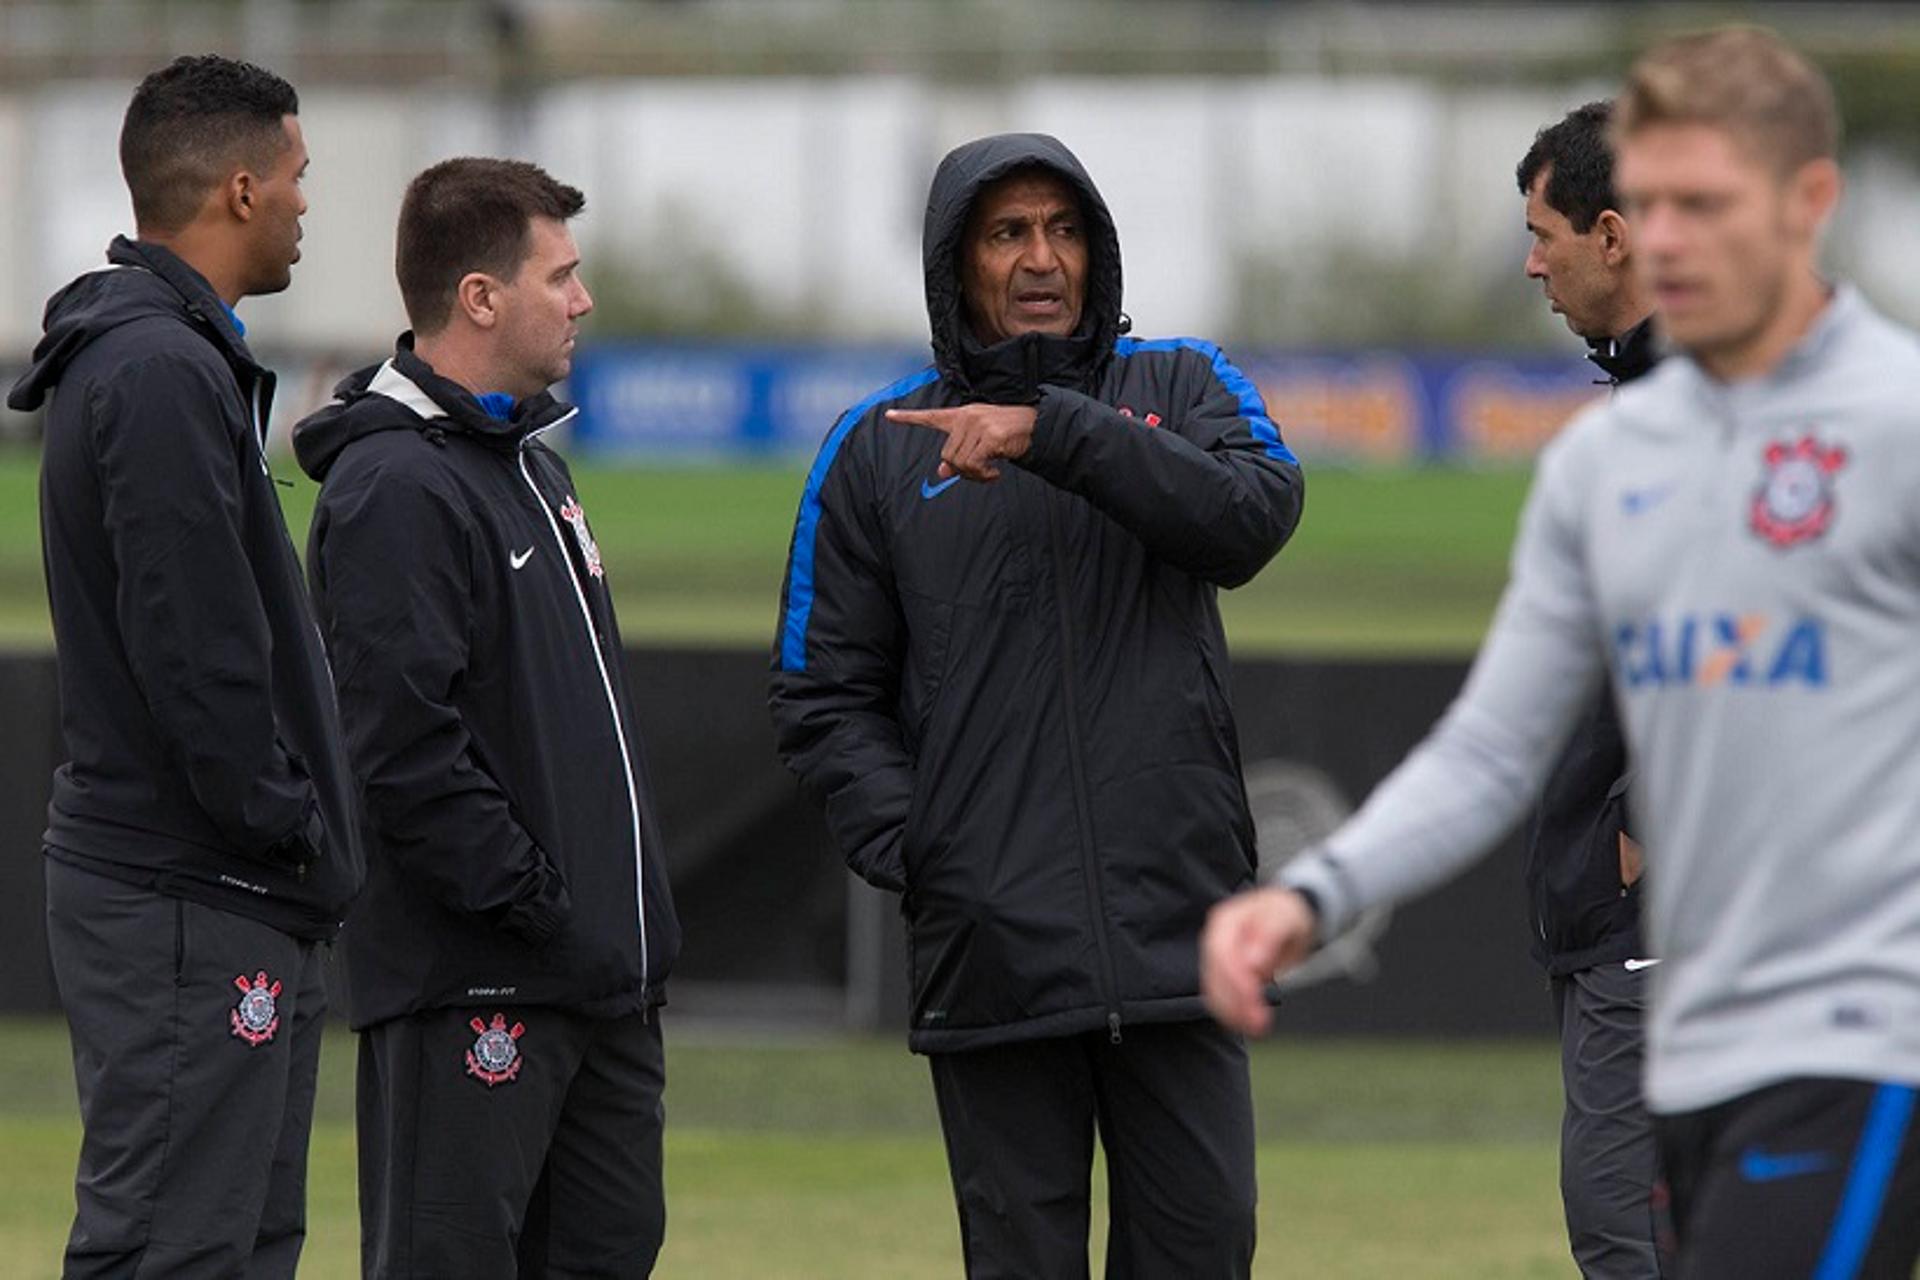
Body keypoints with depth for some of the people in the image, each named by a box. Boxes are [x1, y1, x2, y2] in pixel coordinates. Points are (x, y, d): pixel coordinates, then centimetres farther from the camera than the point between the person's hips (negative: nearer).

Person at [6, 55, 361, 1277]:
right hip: (188, 901, -11)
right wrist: (289, 830, -14)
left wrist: (295, 833, 15)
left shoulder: (173, 358, 17)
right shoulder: (162, 375, -18)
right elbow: (194, 651, -22)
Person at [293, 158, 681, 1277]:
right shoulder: (395, 489, -14)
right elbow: (406, 744, -22)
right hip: (469, 987, -10)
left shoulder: (532, 465, 19)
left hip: (603, 975, 10)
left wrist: (635, 925, 16)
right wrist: (532, 901, -19)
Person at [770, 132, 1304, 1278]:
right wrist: (908, 844, -8)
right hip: (993, 955, 0)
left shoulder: (1184, 387, 10)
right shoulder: (879, 449, 9)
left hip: (1179, 931, 0)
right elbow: (824, 696, 8)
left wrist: (1051, 430, -18)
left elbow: (1254, 515, -12)